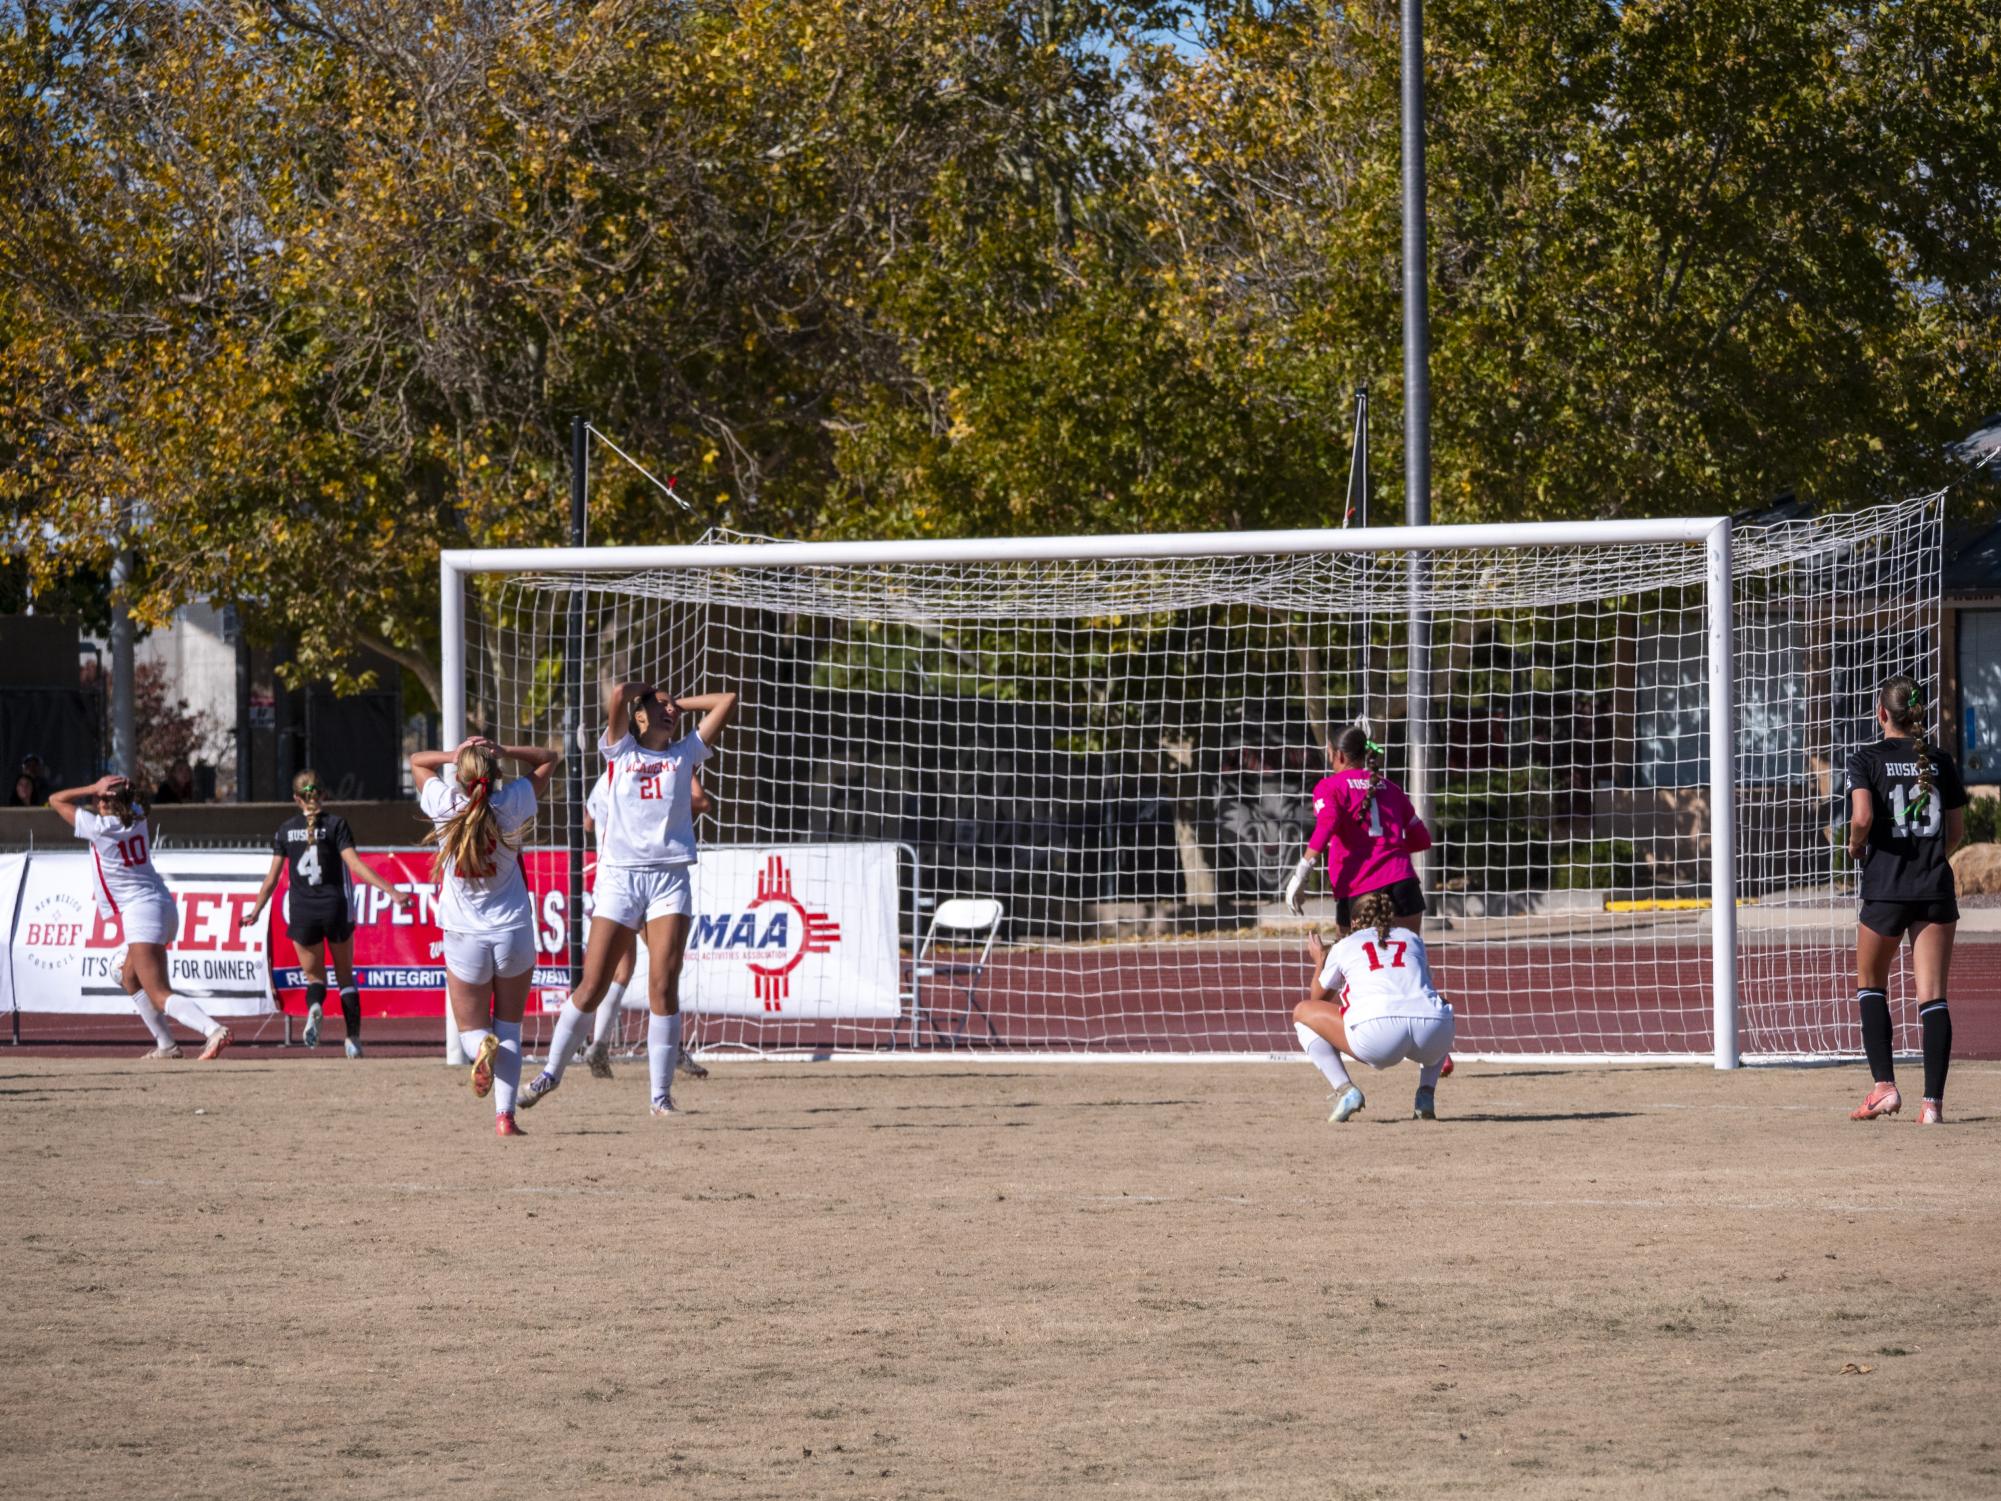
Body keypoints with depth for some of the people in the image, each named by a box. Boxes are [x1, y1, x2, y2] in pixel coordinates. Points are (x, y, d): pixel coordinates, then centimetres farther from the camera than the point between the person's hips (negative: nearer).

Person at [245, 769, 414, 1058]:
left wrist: (255, 912, 15)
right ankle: (353, 1039, 8)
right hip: (334, 906, -1)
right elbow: (355, 865, -15)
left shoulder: (285, 830, 3)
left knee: (314, 976, 12)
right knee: (345, 975, 14)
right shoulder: (336, 824, -5)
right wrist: (391, 892, -18)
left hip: (301, 912, 1)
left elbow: (272, 878, 4)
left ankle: (314, 1007, -23)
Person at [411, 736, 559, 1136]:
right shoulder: (512, 804, -9)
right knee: (509, 1031, 12)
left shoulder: (444, 805, -9)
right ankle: (504, 1116, -1)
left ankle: (482, 1047, -24)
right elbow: (547, 759, 8)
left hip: (465, 938, 0)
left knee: (472, 1028, 12)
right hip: (514, 932, 1)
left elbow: (417, 760, 11)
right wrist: (503, 752, -4)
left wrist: (455, 756, -2)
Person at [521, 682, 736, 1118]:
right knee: (592, 986, -2)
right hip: (620, 876, -1)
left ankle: (661, 1095, -5)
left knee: (663, 986, -8)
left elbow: (727, 702, 12)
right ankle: (552, 1072, 16)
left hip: (669, 879, 1)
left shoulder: (684, 754, 15)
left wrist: (679, 704, 16)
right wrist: (652, 692, 10)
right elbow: (619, 694, -7)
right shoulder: (620, 751, 8)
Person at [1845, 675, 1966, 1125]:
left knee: (1870, 985, 18)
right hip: (1936, 887, 2)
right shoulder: (1941, 762, 6)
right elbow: (1957, 830, 10)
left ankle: (1884, 1085, 4)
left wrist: (1855, 847, 3)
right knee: (1932, 995, 1)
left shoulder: (1867, 760, -3)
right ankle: (1933, 1101, -7)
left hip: (1885, 889, -2)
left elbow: (1862, 818, -18)